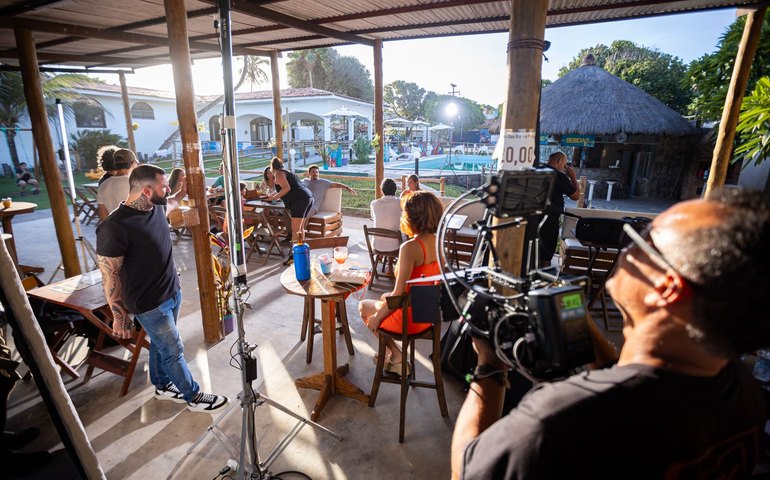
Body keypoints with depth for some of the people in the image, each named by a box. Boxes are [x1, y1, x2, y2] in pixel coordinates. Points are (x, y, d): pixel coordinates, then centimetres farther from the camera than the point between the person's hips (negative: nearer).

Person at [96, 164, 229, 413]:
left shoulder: (156, 208, -4)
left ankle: (162, 385, 45)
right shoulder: (114, 228, -26)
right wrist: (119, 316, -13)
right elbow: (110, 276, -19)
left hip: (173, 292, 7)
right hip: (149, 304, -7)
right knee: (174, 351, 7)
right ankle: (193, 397, 25)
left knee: (161, 344, 24)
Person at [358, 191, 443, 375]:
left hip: (410, 318, -7)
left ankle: (395, 354, 21)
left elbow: (398, 293, -25)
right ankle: (394, 353, 32)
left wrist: (377, 317, -9)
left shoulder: (410, 248, -28)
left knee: (364, 306, 20)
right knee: (384, 297, 33)